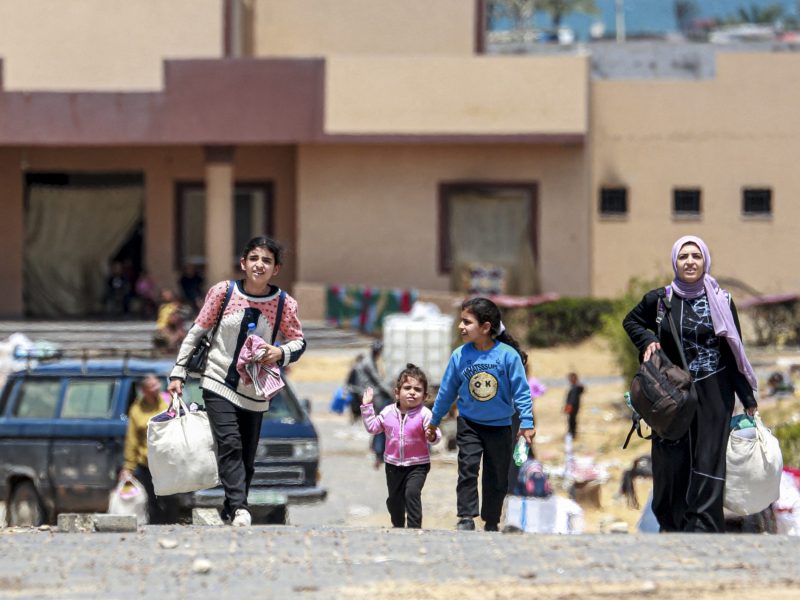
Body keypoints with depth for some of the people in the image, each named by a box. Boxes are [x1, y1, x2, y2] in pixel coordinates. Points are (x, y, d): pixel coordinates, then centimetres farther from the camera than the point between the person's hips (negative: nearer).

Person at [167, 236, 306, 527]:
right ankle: (239, 508, -29)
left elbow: (299, 341, 8)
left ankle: (230, 513, 16)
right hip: (219, 383, -2)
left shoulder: (284, 304, -4)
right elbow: (197, 331, 4)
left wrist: (281, 353, -15)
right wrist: (178, 373, 2)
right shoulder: (223, 292, -5)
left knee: (247, 457, 4)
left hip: (255, 391, 2)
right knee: (230, 444, -20)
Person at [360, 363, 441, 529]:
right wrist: (367, 407, 5)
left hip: (417, 464, -4)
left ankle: (414, 527, -17)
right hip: (393, 464, 5)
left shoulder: (424, 414, -14)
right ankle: (398, 526, 38)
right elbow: (372, 427, 9)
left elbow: (435, 436, -15)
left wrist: (432, 436, -38)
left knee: (412, 492, -23)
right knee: (394, 498, 15)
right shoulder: (388, 412, -1)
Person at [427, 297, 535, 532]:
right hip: (469, 424, 1)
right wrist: (434, 420, 12)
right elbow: (447, 390, 3)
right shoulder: (460, 356, -10)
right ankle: (466, 518, -11)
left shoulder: (508, 355, -17)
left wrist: (526, 423, -14)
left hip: (500, 426, -1)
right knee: (468, 467, -14)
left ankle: (491, 523, 22)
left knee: (497, 477, 8)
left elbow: (521, 391, -11)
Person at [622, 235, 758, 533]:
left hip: (713, 397, -1)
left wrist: (748, 399, 3)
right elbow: (631, 321, 20)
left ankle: (704, 529, -10)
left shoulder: (721, 301, 0)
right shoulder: (659, 299, 2)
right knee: (672, 464, -1)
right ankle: (673, 525, 5)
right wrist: (647, 341, -1)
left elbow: (733, 353, 4)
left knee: (707, 463, -7)